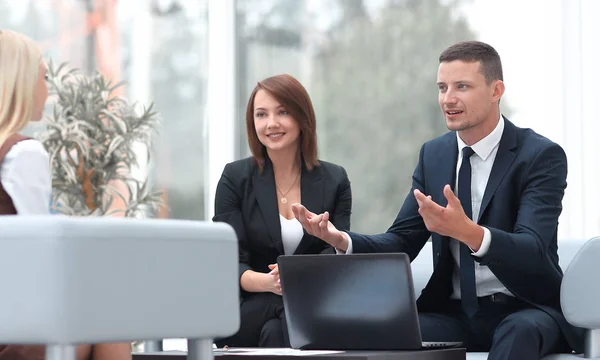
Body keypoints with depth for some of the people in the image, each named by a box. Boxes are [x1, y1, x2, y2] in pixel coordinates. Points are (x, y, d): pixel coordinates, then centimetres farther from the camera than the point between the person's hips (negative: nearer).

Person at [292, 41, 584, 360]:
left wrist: (469, 231, -43)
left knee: (520, 332, -38)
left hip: (526, 311, -3)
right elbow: (401, 244, 5)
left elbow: (533, 251, -23)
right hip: (454, 313, 3)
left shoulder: (541, 155, -9)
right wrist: (341, 240, -16)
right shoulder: (433, 154, 9)